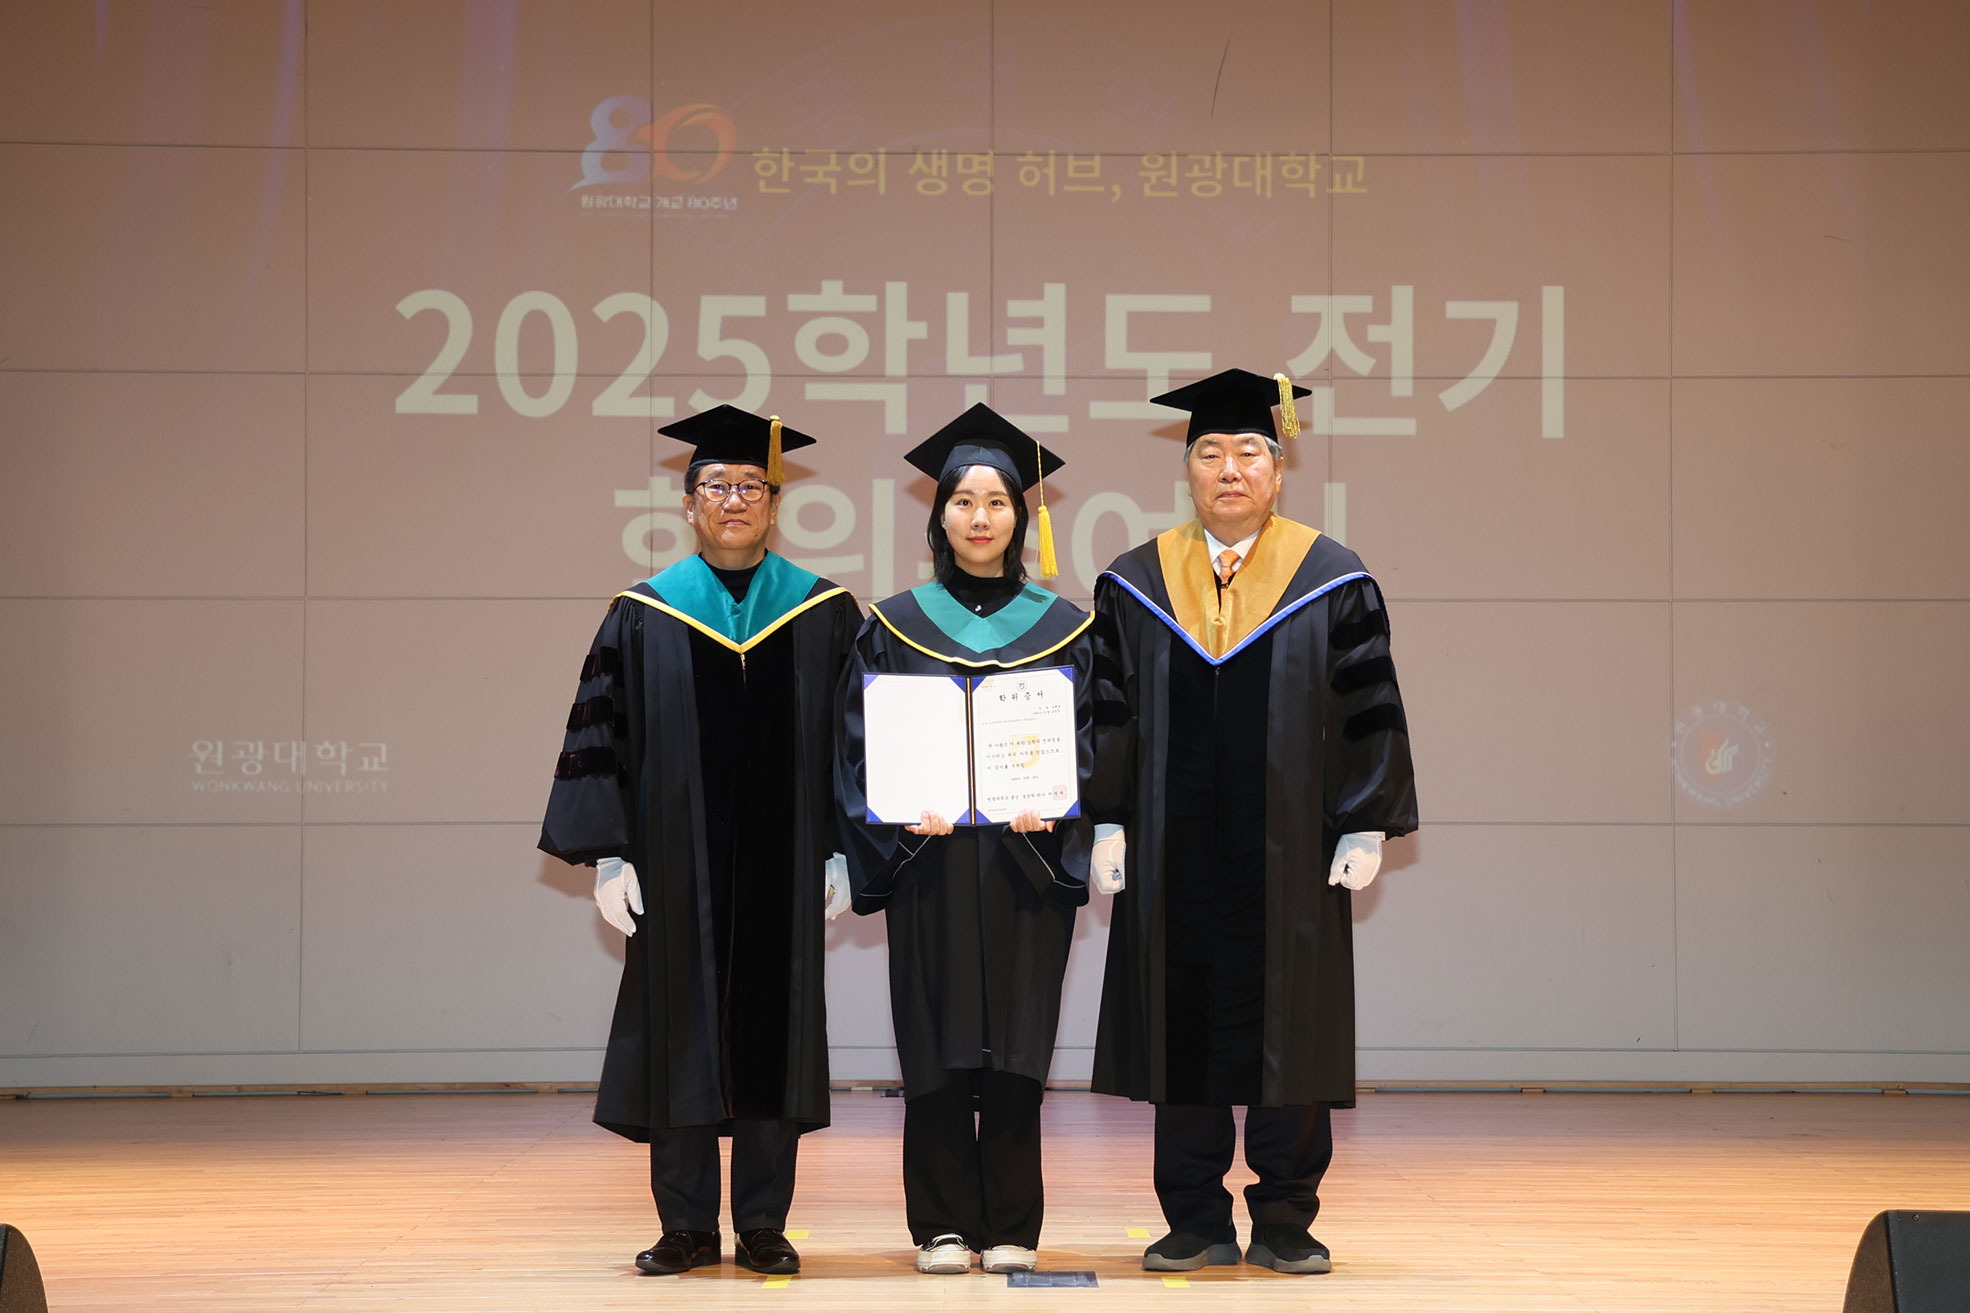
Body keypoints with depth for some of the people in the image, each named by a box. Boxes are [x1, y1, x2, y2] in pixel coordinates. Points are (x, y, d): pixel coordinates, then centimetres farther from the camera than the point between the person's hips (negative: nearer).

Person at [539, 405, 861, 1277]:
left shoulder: (825, 616, 5)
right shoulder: (643, 617, 4)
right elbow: (600, 734, 2)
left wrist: (842, 851, -2)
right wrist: (608, 855, -5)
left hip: (783, 870, 0)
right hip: (678, 869, 0)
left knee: (772, 1034, 4)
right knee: (679, 1039, 3)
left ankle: (763, 1226, 12)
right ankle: (686, 1227, 12)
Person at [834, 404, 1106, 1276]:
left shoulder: (1062, 629, 8)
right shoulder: (895, 627, 6)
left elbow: (1091, 744, 5)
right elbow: (861, 745, 3)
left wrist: (1051, 809, -13)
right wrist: (903, 812, -14)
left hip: (1027, 865, 0)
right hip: (929, 863, 0)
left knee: (1016, 1048, 1)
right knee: (939, 1049, 0)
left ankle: (1010, 1227, 8)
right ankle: (943, 1226, 7)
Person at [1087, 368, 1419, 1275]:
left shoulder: (1332, 585, 2)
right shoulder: (1135, 589, 7)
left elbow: (1368, 714, 1)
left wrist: (1363, 828, -6)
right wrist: (1106, 823, -1)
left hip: (1289, 858, -1)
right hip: (1173, 858, 1)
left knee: (1287, 1030, 2)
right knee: (1182, 1032, 4)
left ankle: (1284, 1224, 12)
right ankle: (1197, 1224, 13)